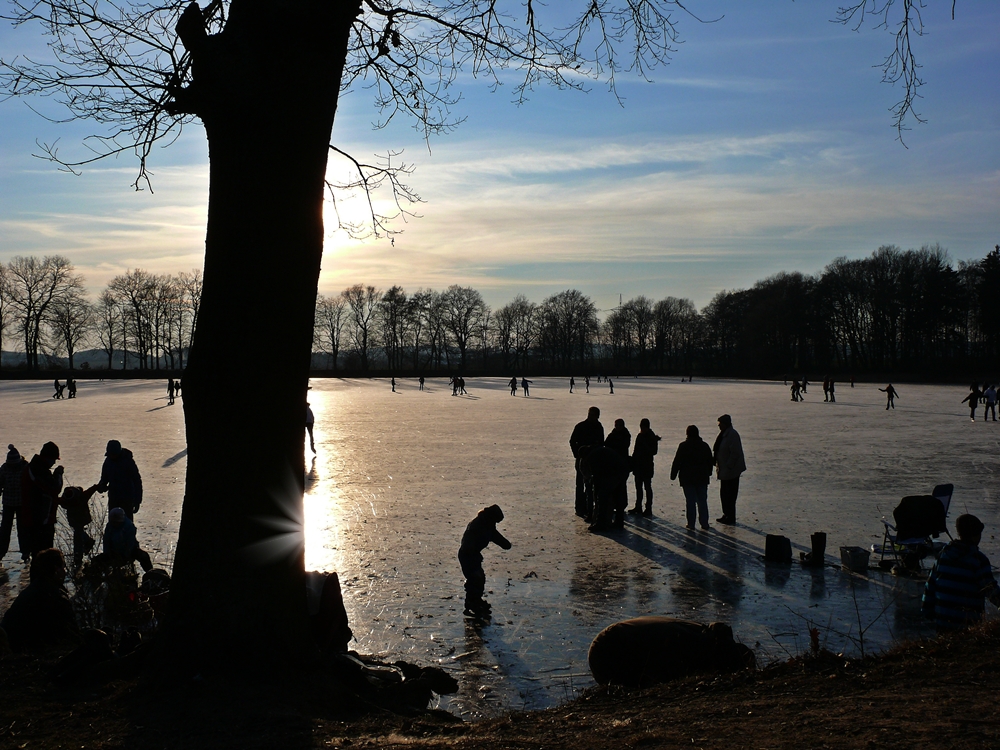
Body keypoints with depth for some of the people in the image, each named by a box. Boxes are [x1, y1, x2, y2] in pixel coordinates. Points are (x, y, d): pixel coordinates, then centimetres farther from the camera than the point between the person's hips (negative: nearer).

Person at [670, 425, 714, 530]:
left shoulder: (683, 446, -9)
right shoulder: (705, 446, 5)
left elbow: (677, 462, -9)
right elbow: (710, 462, 15)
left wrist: (673, 475, 0)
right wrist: (708, 474, 28)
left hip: (687, 479, -4)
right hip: (702, 479, 4)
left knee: (690, 502, 1)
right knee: (702, 502, 8)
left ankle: (691, 524, 3)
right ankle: (704, 524, 8)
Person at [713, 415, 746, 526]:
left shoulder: (732, 435, -18)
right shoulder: (724, 434, 12)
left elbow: (735, 453, -22)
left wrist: (728, 467, -20)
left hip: (731, 470, -10)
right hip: (725, 471, 10)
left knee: (729, 495, -4)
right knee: (724, 493, 16)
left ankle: (731, 519, 2)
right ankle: (727, 515, 27)